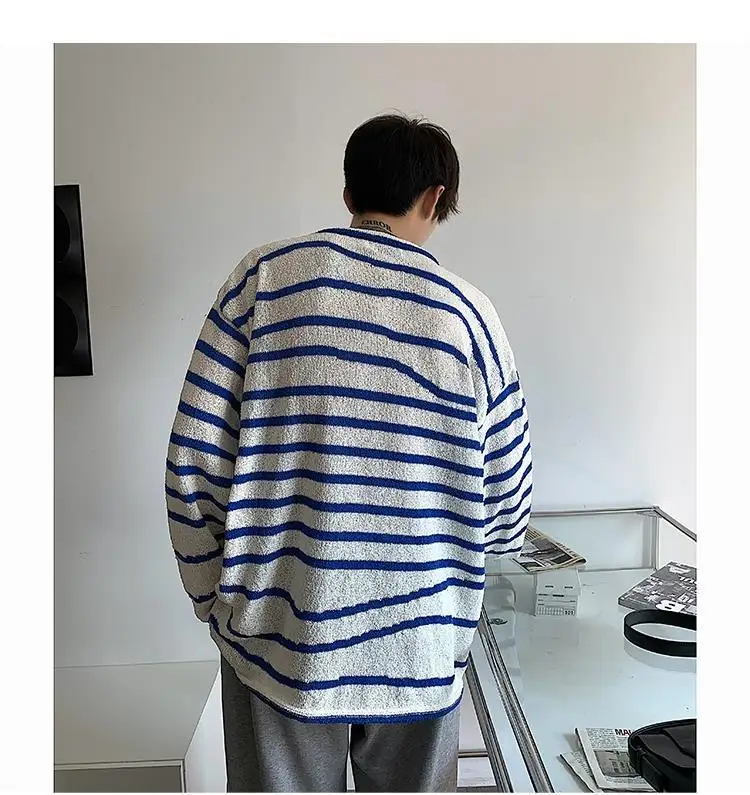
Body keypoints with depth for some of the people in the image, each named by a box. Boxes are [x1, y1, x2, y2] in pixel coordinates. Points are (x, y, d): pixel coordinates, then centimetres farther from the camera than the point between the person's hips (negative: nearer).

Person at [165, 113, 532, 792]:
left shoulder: (267, 276, -7)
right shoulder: (470, 313, -4)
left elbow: (193, 463, -9)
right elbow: (509, 507, 1)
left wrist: (215, 597, 5)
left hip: (281, 640, 0)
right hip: (422, 657, 1)